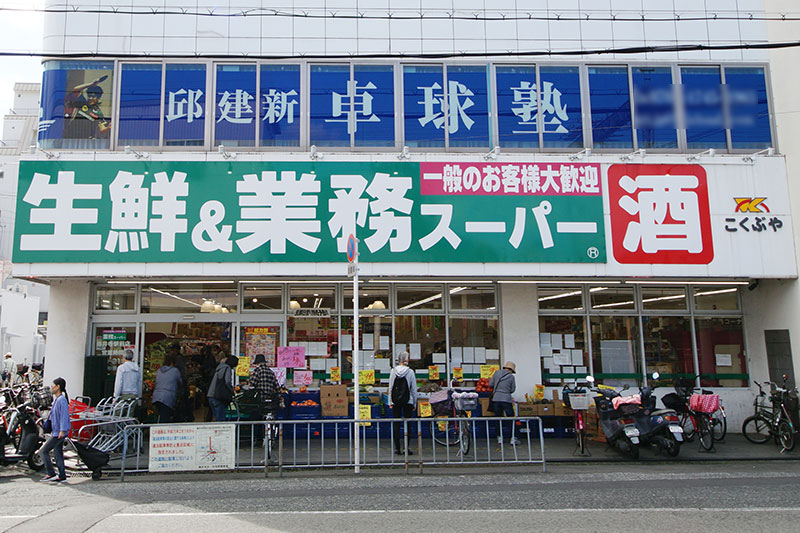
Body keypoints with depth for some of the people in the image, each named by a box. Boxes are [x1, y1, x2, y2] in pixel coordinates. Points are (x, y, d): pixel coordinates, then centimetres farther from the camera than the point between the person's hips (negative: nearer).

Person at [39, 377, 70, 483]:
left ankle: (51, 474, 1)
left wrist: (62, 430, -27)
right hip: (56, 432, 10)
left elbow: (64, 416, -23)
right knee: (57, 453, 10)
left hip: (59, 433, -10)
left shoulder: (62, 400, -17)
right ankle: (62, 476, 14)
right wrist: (54, 431, 26)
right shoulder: (56, 400, 16)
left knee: (43, 451, -5)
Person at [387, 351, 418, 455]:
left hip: (396, 401, 2)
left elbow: (390, 387, 2)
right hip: (408, 401, -2)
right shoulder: (410, 372, -6)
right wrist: (414, 403, 7)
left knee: (396, 425, 7)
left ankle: (397, 448, 6)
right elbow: (414, 388, -2)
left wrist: (390, 402, 9)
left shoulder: (393, 371, -1)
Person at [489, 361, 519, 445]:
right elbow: (512, 390, 3)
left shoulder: (497, 373, 4)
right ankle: (513, 438, 5)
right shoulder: (511, 377, -3)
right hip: (506, 399, -3)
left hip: (496, 398, 3)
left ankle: (499, 438, 14)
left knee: (498, 419, 12)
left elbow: (490, 384, 7)